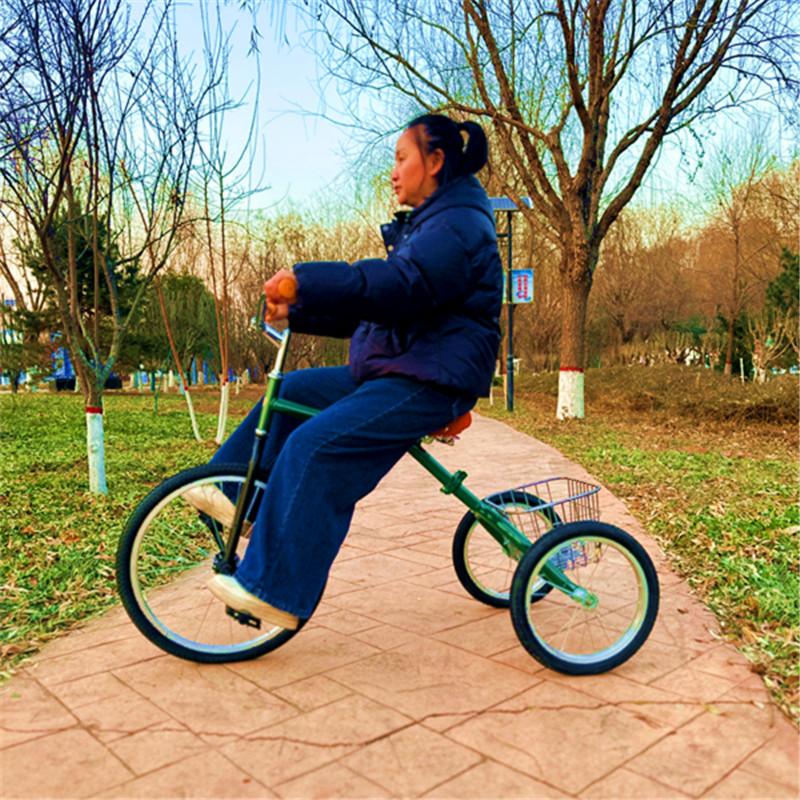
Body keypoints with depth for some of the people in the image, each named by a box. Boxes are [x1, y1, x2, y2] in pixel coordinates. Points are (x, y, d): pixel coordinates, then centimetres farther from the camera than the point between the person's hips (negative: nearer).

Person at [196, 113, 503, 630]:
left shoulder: (460, 224, -9)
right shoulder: (429, 223, 25)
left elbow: (399, 284, -28)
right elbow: (371, 304, 21)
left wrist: (306, 281, -27)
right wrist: (298, 311, 12)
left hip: (428, 382, -11)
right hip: (389, 371, 11)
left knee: (314, 448, -25)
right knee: (287, 394, 8)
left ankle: (276, 593, -20)